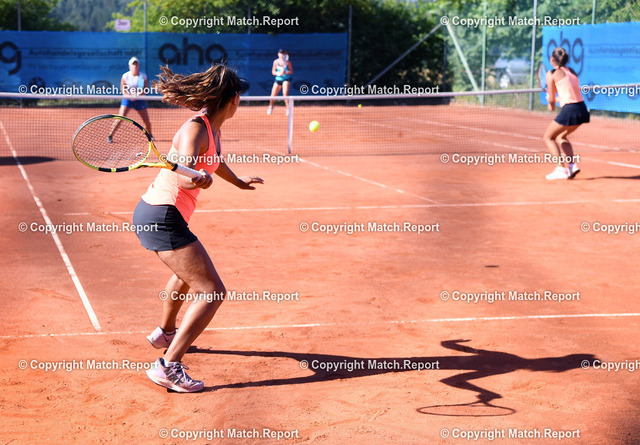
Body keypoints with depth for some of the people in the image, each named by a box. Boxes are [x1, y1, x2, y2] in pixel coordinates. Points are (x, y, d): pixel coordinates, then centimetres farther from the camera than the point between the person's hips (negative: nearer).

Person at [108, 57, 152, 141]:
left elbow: (146, 89, -2)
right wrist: (129, 96, -22)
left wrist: (139, 94, -21)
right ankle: (110, 136, -7)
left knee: (147, 121, 1)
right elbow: (123, 89, -5)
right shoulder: (125, 76, -7)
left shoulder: (143, 76, -2)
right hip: (127, 99, -2)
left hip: (139, 99, 2)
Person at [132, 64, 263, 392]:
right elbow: (184, 171, -35)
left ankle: (165, 333, 58)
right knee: (212, 291, -14)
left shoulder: (213, 128, 10)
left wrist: (238, 182, 49)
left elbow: (213, 160, 32)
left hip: (152, 214, 11)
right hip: (162, 218, -11)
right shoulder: (196, 129, -18)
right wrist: (199, 177, -57)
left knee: (188, 273, 36)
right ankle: (168, 366, -16)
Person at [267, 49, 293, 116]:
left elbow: (291, 71, -3)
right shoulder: (276, 62, -1)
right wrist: (279, 73, -17)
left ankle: (288, 109, -20)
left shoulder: (287, 62, -6)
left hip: (286, 79, -3)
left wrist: (286, 72, -23)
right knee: (273, 95, 2)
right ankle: (271, 106, 32)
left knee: (285, 93, -24)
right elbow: (273, 71, 3)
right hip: (278, 79, 3)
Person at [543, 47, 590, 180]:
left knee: (548, 137, 10)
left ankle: (561, 168, -1)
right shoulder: (571, 71, 17)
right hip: (582, 108, 7)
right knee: (561, 137, 27)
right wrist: (555, 99, 26)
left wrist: (551, 105, 19)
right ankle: (572, 165, 13)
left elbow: (551, 100, -1)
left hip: (569, 110, -7)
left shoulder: (552, 74, -2)